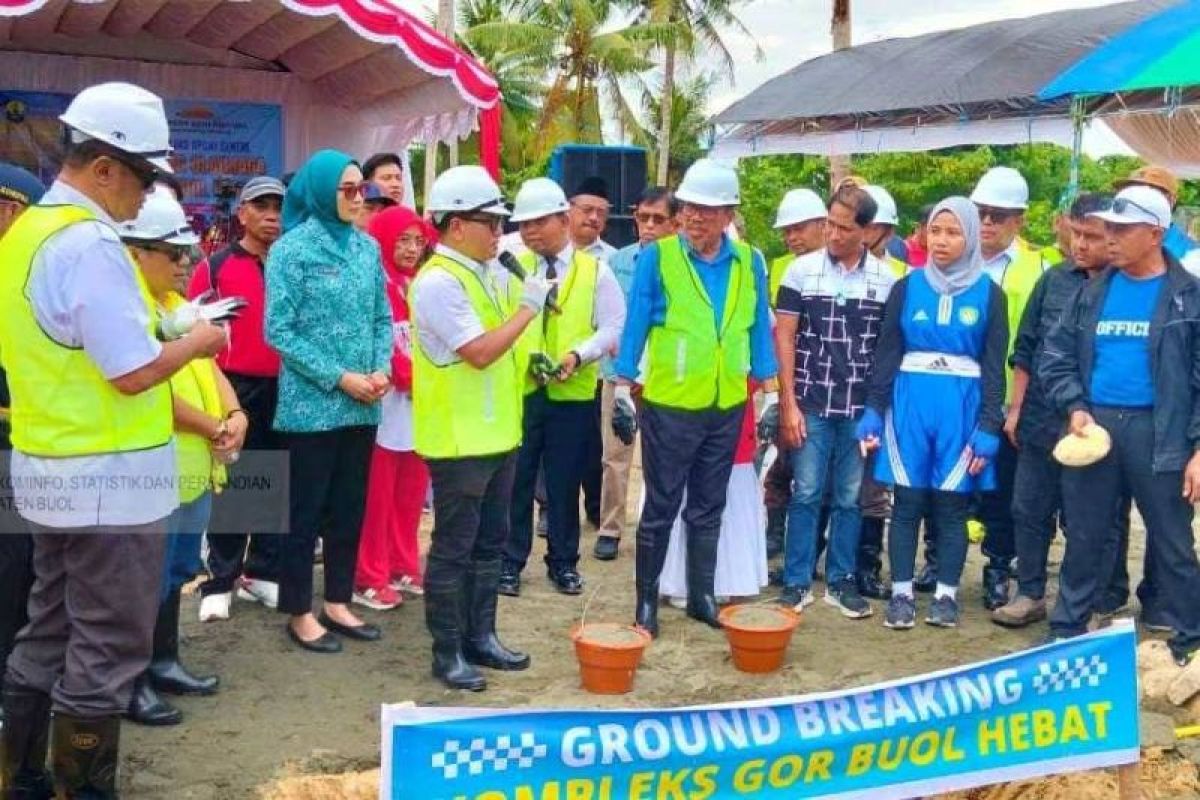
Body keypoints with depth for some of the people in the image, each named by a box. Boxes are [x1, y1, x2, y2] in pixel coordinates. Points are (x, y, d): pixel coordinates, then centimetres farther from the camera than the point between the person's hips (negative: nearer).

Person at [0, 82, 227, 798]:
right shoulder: (90, 244, -20)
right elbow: (133, 372, -23)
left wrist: (165, 332, 12)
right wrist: (197, 341, -6)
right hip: (108, 480, -10)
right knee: (105, 654, 2)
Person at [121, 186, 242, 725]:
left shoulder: (176, 304, 13)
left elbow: (208, 366, 12)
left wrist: (235, 414, -7)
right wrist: (216, 430, -15)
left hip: (194, 466, 9)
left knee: (175, 573, 19)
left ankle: (164, 663, 31)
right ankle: (132, 682, 12)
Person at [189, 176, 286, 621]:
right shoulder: (214, 267, -2)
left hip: (285, 390, 4)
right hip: (235, 389, -3)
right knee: (229, 487, 3)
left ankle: (263, 573, 22)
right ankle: (220, 582, 9)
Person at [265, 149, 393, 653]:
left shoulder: (368, 247, 6)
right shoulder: (291, 248, -9)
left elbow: (382, 317, 11)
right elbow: (279, 331, -12)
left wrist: (381, 370, -7)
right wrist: (340, 378, -16)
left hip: (362, 405, 6)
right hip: (312, 404, -5)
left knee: (350, 507, 13)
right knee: (306, 510, 4)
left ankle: (338, 603, 25)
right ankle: (299, 613, 16)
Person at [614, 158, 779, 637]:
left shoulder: (749, 263, 2)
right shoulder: (657, 258, -8)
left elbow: (758, 330, 8)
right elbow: (635, 326, -5)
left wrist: (770, 395, 6)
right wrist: (622, 391, -7)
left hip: (726, 408, 3)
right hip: (669, 406, -3)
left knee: (708, 509, 15)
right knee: (660, 510, 5)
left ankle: (701, 594, 27)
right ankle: (647, 600, 17)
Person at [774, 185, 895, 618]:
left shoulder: (886, 278, 2)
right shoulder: (802, 269, -1)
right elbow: (784, 337, -1)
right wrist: (788, 403, -5)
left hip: (863, 407, 1)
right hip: (811, 404, -1)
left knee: (851, 498, 8)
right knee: (805, 495, 3)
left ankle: (841, 580, 19)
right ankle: (797, 581, 12)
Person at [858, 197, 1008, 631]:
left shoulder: (988, 294, 2)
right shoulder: (907, 287, 5)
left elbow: (994, 367, 1)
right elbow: (886, 354, 5)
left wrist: (988, 428, -5)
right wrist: (873, 412, -3)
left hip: (962, 407, -1)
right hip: (910, 402, 1)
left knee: (952, 504, 5)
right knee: (907, 501, 3)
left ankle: (946, 594, 16)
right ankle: (901, 594, 12)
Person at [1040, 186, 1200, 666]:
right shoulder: (1092, 292, 8)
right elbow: (1056, 356, 12)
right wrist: (1074, 407, -4)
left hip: (1157, 432, -3)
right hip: (1093, 424, 3)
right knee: (1085, 537, 12)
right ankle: (1066, 630, 24)